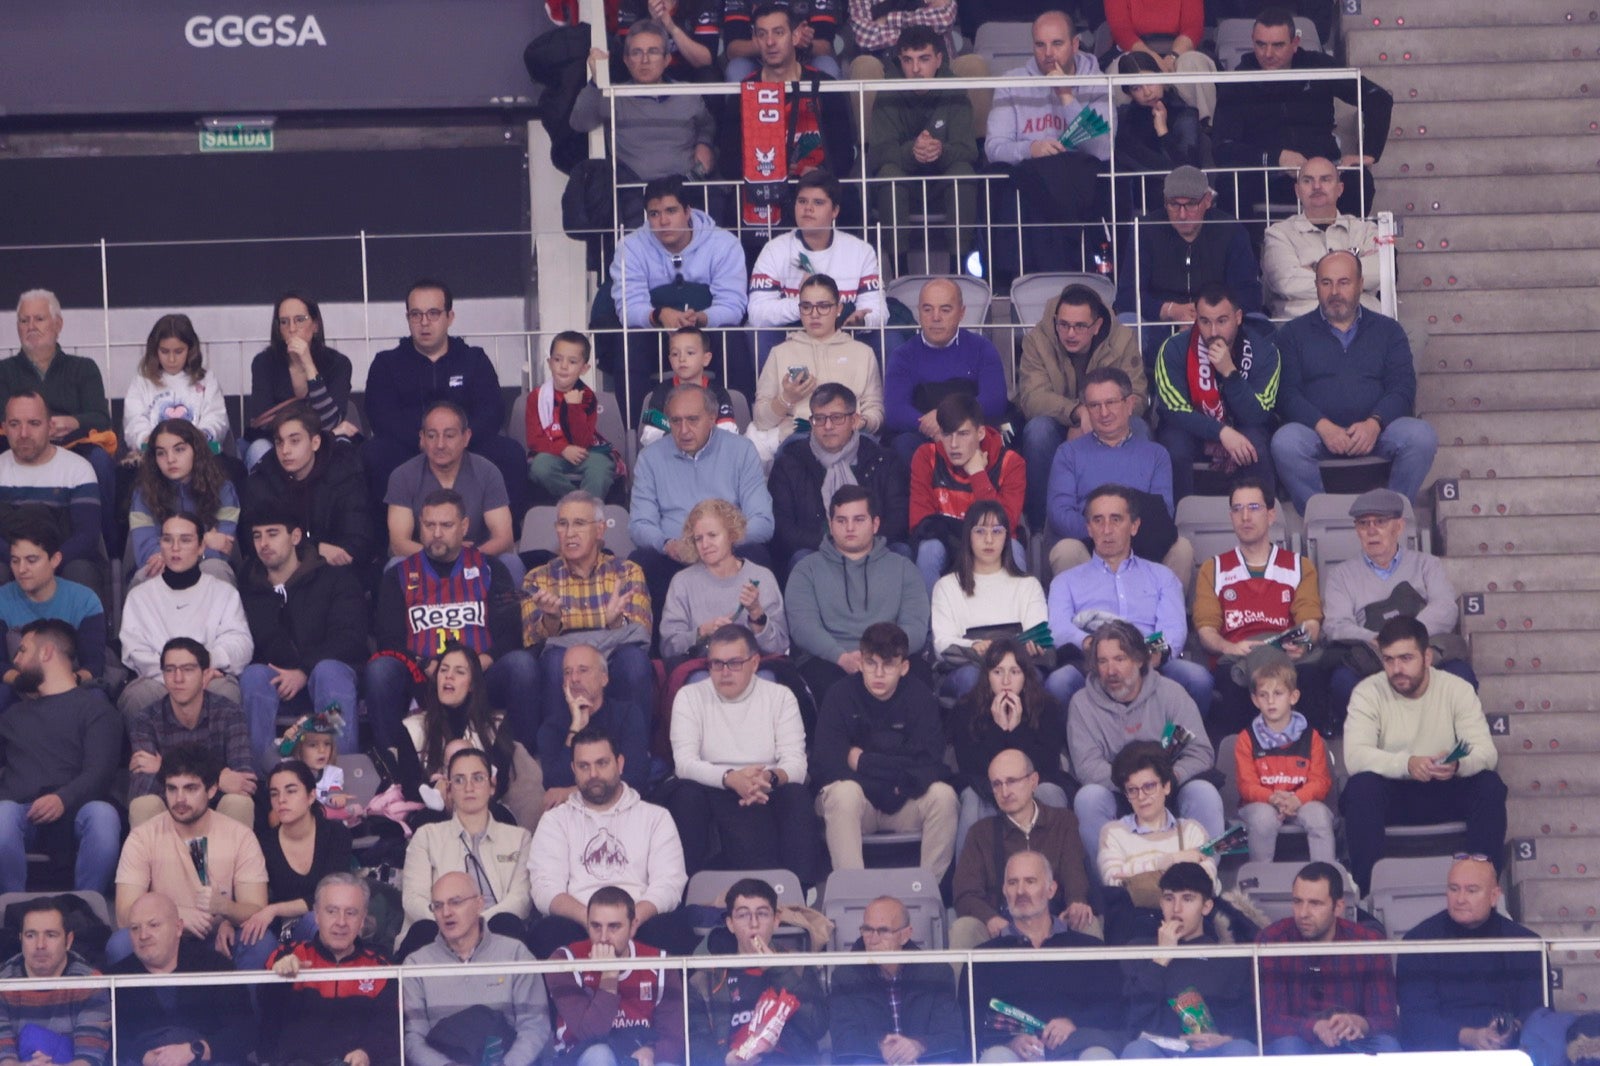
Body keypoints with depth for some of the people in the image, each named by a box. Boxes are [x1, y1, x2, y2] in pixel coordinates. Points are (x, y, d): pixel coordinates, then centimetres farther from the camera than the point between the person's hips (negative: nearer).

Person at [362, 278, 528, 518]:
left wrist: (465, 435, -22)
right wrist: (420, 440, -23)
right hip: (408, 452, -1)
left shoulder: (474, 360, 16)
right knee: (373, 453, -32)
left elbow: (493, 411, 1)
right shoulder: (387, 363, 13)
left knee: (510, 452, -26)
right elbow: (381, 416, -4)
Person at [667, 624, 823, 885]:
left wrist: (771, 777, -28)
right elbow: (684, 763, -8)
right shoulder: (690, 697, 6)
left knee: (797, 795, -30)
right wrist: (731, 778, -27)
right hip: (711, 793, -1)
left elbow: (796, 764, -3)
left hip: (765, 795, 1)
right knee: (686, 794, -32)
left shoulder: (780, 697, 9)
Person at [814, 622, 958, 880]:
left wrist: (863, 761, -14)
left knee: (943, 795, -27)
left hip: (904, 804, 2)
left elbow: (930, 766, -14)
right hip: (853, 801, -2)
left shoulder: (921, 698, -4)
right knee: (844, 792, -35)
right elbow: (826, 764, -19)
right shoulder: (840, 697, -8)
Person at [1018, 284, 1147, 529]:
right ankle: (1040, 526, -24)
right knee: (1038, 428, -33)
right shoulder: (1037, 340, -11)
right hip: (1057, 434, -1)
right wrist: (1078, 412, -42)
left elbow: (1137, 399, -16)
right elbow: (1032, 398, -23)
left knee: (1137, 427, -29)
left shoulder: (1123, 340, -8)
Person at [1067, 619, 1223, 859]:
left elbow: (1201, 752, -3)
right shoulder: (1083, 703, 1)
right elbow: (1086, 766, -10)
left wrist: (1173, 776, -25)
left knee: (1203, 792, -28)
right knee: (1089, 796, -31)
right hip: (1116, 799, -1)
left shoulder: (1170, 693, 3)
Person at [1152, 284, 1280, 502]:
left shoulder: (1263, 350, -16)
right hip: (1193, 431, 0)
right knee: (1174, 445, -33)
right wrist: (1222, 432, -33)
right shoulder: (1174, 349, -16)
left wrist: (1230, 372, -35)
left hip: (1241, 431, 0)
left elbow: (1257, 416, -21)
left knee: (1256, 442, -33)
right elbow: (1174, 410, -20)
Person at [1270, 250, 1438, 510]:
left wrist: (1374, 424, -15)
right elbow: (1287, 393, 2)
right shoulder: (1294, 333, 15)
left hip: (1374, 431, 1)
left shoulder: (1388, 330, 18)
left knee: (1422, 436, -28)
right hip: (1317, 431, -1)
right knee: (1285, 442, -34)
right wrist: (1323, 427, -17)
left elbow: (1403, 388, 6)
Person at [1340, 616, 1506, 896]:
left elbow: (1487, 751, -14)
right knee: (1361, 786, -33)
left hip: (1445, 793, 2)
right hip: (1390, 794, -2)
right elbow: (1354, 756, -25)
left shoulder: (1457, 689, -5)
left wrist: (1458, 765, -39)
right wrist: (1407, 764, -42)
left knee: (1490, 786, -25)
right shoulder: (1368, 692, -10)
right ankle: (1367, 888, -30)